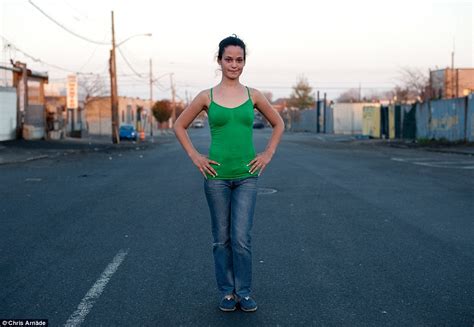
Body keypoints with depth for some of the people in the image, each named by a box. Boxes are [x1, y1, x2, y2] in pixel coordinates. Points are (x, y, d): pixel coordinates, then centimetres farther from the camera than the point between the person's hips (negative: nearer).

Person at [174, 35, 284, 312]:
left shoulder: (253, 96, 3)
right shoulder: (207, 97, 1)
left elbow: (279, 124, 16)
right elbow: (180, 126, 10)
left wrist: (268, 154, 5)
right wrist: (195, 157, 2)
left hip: (246, 176, 0)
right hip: (217, 175, 0)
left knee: (241, 238, -4)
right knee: (222, 238, 8)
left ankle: (244, 292, 12)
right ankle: (227, 292, 21)